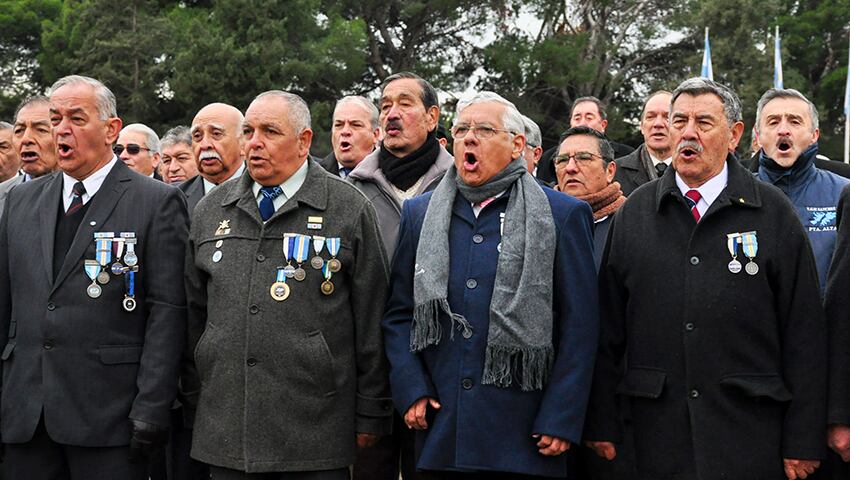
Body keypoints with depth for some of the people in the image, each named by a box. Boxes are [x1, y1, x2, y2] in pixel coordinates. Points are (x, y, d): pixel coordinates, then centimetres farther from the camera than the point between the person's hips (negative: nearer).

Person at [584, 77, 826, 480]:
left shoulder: (773, 212, 1)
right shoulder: (635, 213, 8)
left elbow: (804, 331, -1)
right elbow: (608, 328, 8)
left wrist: (803, 441, -4)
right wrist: (601, 424, 4)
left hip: (752, 433, -2)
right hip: (658, 430, 2)